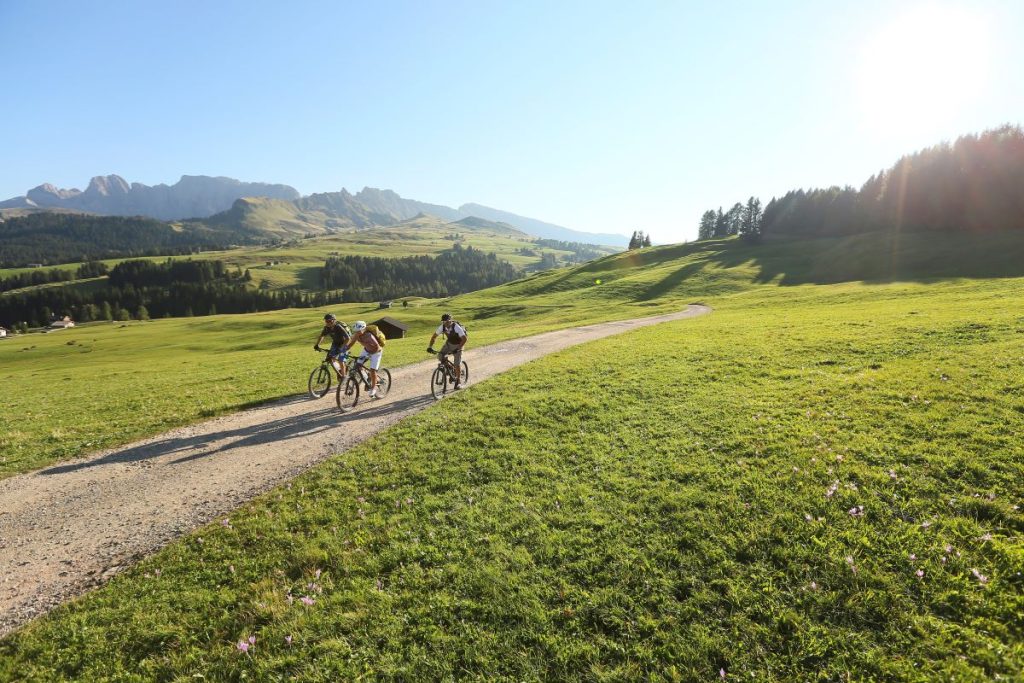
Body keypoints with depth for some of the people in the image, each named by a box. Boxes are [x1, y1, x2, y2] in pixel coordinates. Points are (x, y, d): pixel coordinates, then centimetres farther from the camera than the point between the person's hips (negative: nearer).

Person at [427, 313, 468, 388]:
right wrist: (430, 347, -21)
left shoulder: (456, 327, -33)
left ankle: (458, 381, 7)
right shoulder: (442, 327, -19)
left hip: (457, 344, -5)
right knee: (440, 355, -15)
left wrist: (458, 349, -42)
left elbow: (465, 339, -36)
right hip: (449, 343, 5)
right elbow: (434, 336, -9)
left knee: (457, 363, -9)